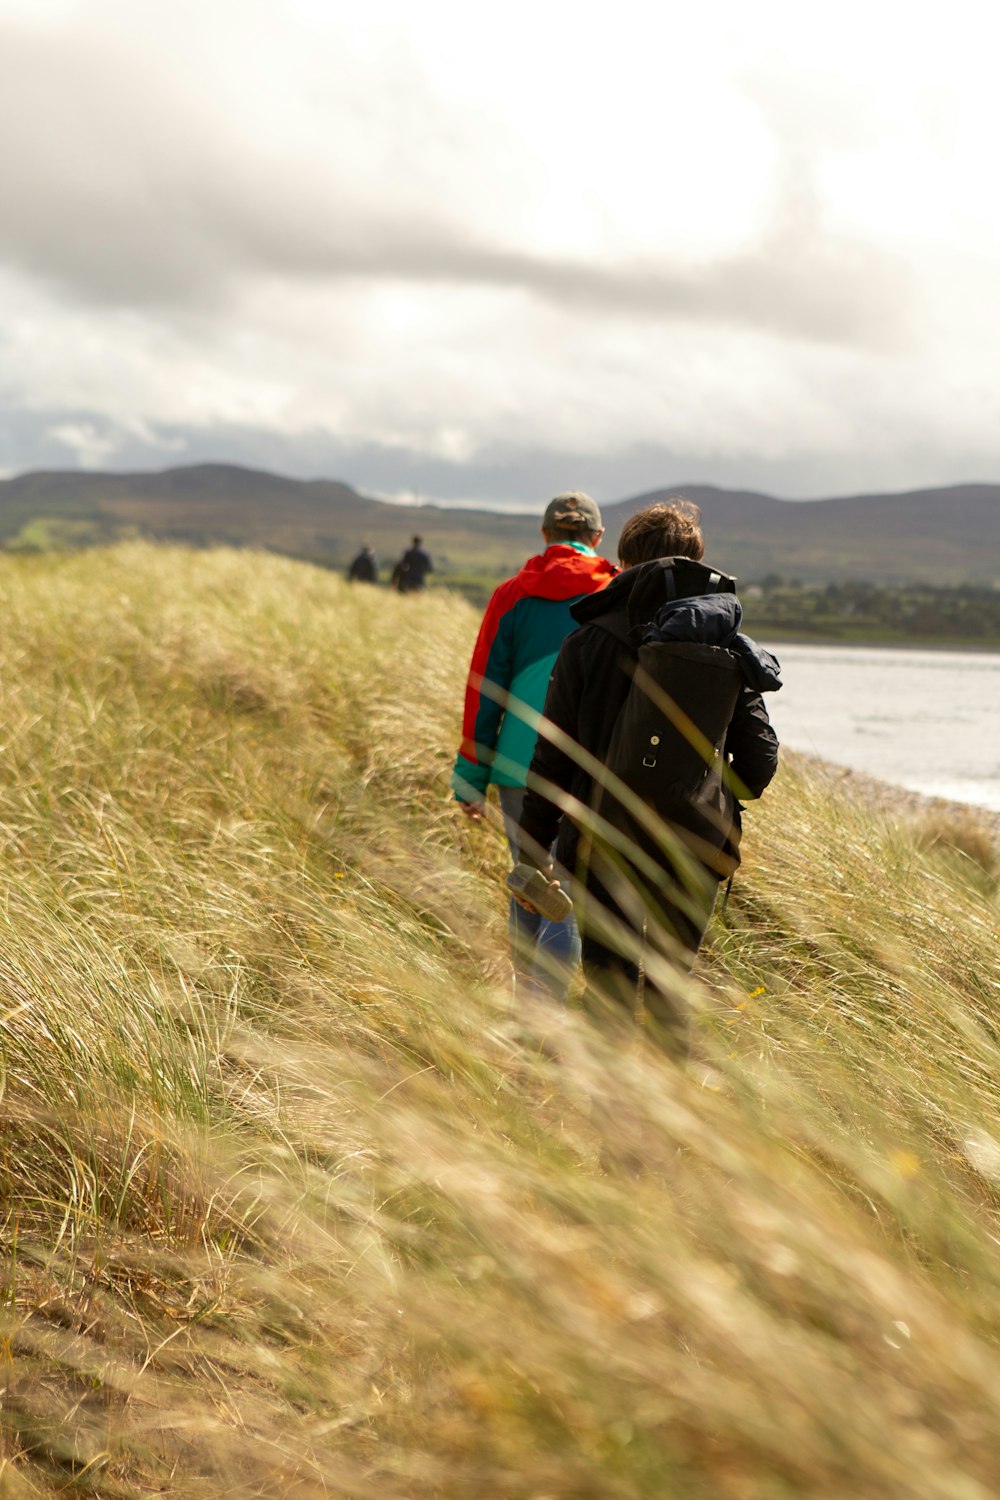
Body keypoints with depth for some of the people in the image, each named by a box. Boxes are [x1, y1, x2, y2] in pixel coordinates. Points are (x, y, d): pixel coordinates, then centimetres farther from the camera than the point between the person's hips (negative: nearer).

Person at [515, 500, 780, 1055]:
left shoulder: (590, 643, -3)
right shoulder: (731, 652, 3)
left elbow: (553, 756, -4)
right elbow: (760, 759, 2)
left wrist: (533, 853, 2)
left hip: (606, 847, -2)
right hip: (694, 853, 2)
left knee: (609, 991, 7)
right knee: (670, 989, 17)